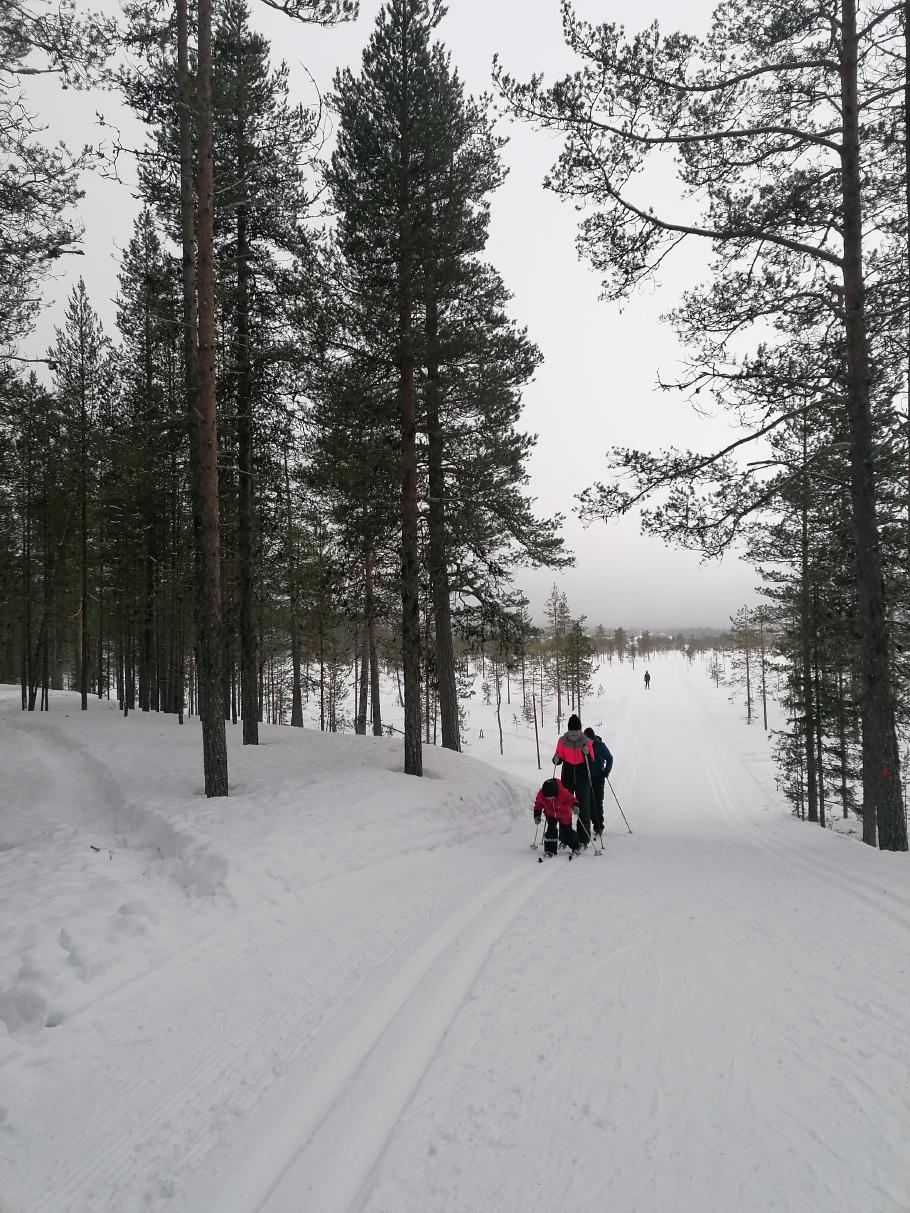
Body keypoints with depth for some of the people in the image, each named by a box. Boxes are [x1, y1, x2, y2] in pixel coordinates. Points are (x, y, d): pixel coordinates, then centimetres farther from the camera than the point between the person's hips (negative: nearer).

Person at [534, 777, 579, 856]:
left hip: (564, 815, -2)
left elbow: (571, 799, -23)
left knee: (566, 831, 1)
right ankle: (550, 849, -3)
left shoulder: (563, 792, -35)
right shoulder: (541, 795, -26)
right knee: (551, 830, -14)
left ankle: (575, 847, 23)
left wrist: (575, 806, -42)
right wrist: (537, 815, -11)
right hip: (551, 815, 2)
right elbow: (538, 805, -8)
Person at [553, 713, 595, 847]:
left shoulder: (586, 742, -6)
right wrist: (556, 759, -15)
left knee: (584, 808, 1)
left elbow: (591, 763, -6)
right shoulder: (562, 741, -3)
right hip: (567, 779, 1)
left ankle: (584, 839, 9)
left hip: (583, 780, -1)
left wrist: (587, 754, -23)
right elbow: (559, 760, 6)